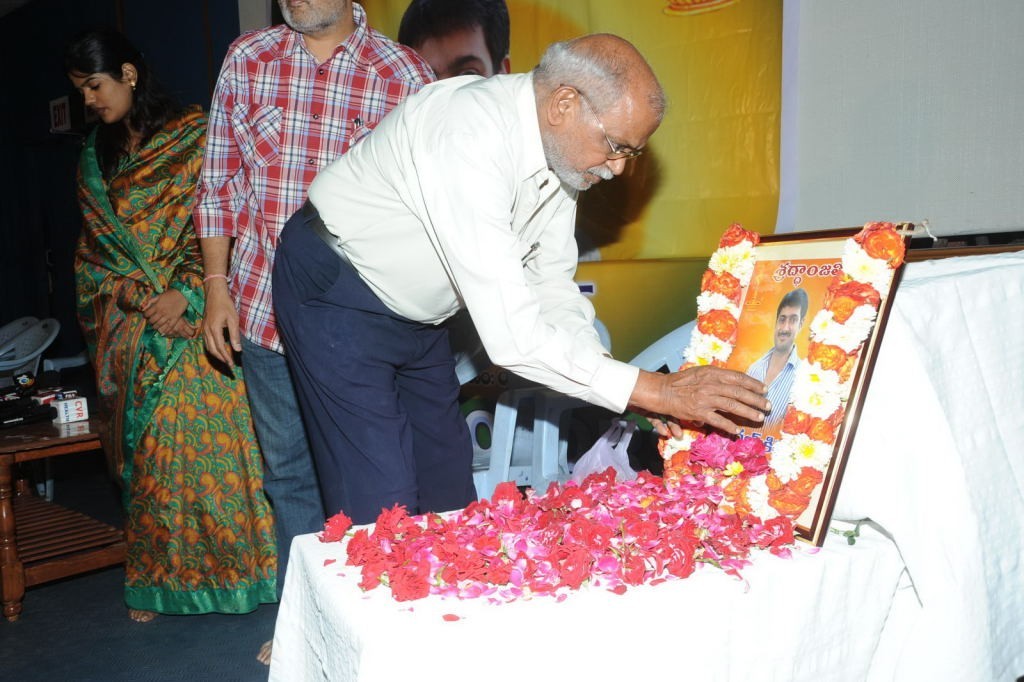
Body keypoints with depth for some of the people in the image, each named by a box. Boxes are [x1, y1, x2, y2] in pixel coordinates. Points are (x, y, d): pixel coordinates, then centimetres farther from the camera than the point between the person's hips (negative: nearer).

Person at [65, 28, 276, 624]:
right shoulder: (97, 161, 17)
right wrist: (124, 288, -3)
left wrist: (186, 293, -16)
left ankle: (240, 563, 6)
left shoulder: (196, 136, -1)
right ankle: (164, 577, 17)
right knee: (149, 450, 6)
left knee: (212, 435, -7)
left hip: (195, 319, -5)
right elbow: (93, 251, 16)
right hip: (133, 330, 5)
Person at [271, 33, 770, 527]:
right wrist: (651, 389, -33)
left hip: (414, 314, 8)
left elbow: (552, 289, -1)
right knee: (386, 508, -8)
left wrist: (639, 393, -13)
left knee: (448, 491, 13)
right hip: (336, 296, -8)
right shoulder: (471, 136, -34)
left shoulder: (561, 151, -8)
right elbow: (510, 334, -38)